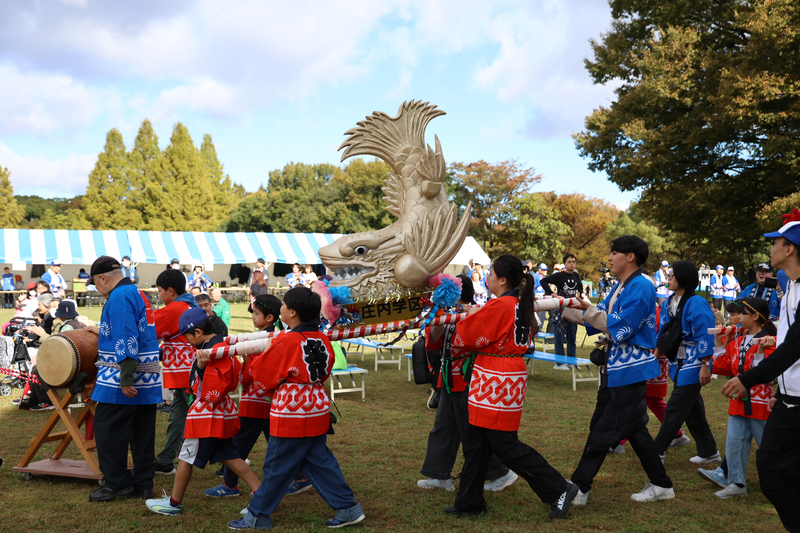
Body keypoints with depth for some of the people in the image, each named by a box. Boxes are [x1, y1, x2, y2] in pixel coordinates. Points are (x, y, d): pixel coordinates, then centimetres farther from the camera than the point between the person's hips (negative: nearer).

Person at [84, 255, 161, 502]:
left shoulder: (119, 297, -15)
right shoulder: (137, 293, 16)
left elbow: (126, 341, -23)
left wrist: (126, 379, -24)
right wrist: (102, 332, 43)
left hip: (122, 379, -10)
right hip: (148, 379, 10)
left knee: (106, 429, 0)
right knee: (142, 432, 11)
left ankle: (117, 482, 6)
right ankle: (143, 484, 16)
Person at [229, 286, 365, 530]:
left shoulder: (286, 342, -19)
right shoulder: (323, 339, 1)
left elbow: (262, 375, -8)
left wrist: (259, 358, 11)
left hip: (291, 416, -7)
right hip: (317, 412, 7)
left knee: (277, 468, 5)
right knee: (320, 462, 16)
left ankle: (257, 516, 19)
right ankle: (348, 507, 16)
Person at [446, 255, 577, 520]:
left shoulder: (499, 306, -18)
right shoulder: (520, 306, 11)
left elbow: (468, 335, -10)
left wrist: (455, 348, 10)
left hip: (497, 385, -10)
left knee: (505, 445, -1)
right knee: (474, 443, 14)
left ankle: (558, 489, 7)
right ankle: (470, 502, 22)